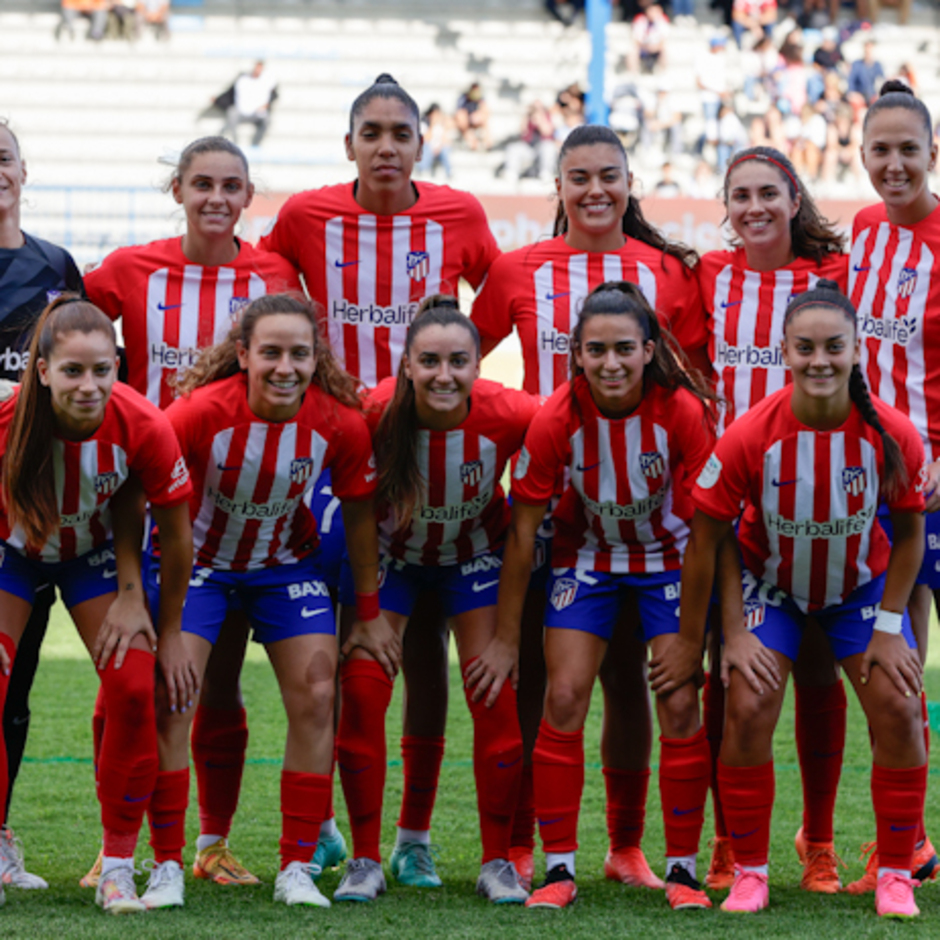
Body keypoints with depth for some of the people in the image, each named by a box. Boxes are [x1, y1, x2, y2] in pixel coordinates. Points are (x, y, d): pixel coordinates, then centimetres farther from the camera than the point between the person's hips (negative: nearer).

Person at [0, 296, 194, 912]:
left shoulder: (144, 426, -31)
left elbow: (176, 532, -14)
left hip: (94, 554, 1)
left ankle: (118, 869, -1)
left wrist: (169, 632, -5)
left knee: (134, 689, -13)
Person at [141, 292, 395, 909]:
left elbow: (360, 515, -5)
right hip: (196, 558, -2)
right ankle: (167, 868, -5)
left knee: (316, 695, -8)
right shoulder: (201, 413, -30)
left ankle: (297, 869, 1)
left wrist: (369, 614, 2)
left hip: (285, 563, 2)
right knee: (170, 693, -14)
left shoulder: (341, 423, -22)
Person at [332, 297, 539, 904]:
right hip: (391, 553, 0)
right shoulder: (375, 414, -32)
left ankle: (499, 862, 6)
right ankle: (365, 860, 2)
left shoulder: (508, 415, -31)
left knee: (496, 695, -8)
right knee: (362, 687, -10)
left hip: (475, 553, 0)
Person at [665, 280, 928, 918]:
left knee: (898, 710, -10)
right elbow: (707, 537, -15)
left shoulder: (894, 435, -24)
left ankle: (897, 875, 5)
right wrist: (732, 633, -14)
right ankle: (750, 871, 2)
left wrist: (889, 625, -10)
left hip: (862, 583, 1)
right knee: (748, 710, -15)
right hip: (771, 583, -1)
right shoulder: (750, 436, -28)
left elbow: (908, 534, -8)